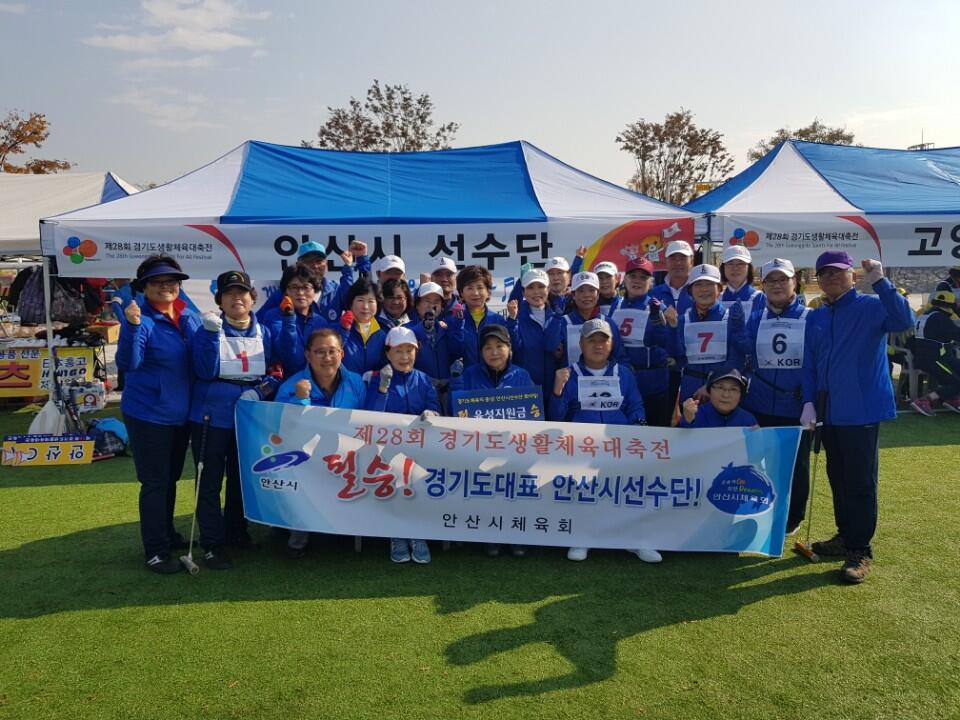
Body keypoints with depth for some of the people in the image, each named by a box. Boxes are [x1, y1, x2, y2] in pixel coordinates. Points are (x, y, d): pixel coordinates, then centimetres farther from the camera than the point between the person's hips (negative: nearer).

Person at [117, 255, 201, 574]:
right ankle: (156, 551, 11)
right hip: (148, 414, -6)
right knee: (155, 482, 0)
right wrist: (132, 326, -41)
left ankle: (167, 533, 37)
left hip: (180, 412, 7)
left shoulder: (190, 318, 3)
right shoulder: (141, 319, -16)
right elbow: (127, 364, -29)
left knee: (171, 478, 20)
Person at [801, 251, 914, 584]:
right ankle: (846, 535, 31)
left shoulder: (871, 307, -5)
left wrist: (879, 281, -32)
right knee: (838, 478, 17)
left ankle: (860, 550, 7)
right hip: (829, 412, 6)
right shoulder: (815, 318, 11)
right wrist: (809, 402, 1)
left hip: (862, 411, -6)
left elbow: (904, 320, -27)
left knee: (860, 482, -2)